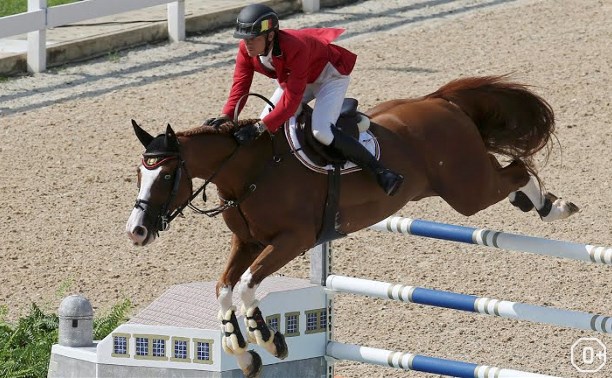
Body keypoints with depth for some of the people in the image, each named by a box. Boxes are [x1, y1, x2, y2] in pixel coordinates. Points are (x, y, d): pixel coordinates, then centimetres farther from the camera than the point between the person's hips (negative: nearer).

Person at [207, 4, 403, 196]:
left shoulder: (295, 48, -41)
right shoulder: (246, 50, -20)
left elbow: (292, 99, -42)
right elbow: (240, 85, -17)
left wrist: (260, 127, -46)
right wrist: (226, 116, -35)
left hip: (329, 76, -8)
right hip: (293, 78, 8)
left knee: (321, 131, -28)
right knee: (265, 124, 3)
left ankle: (380, 172, -21)